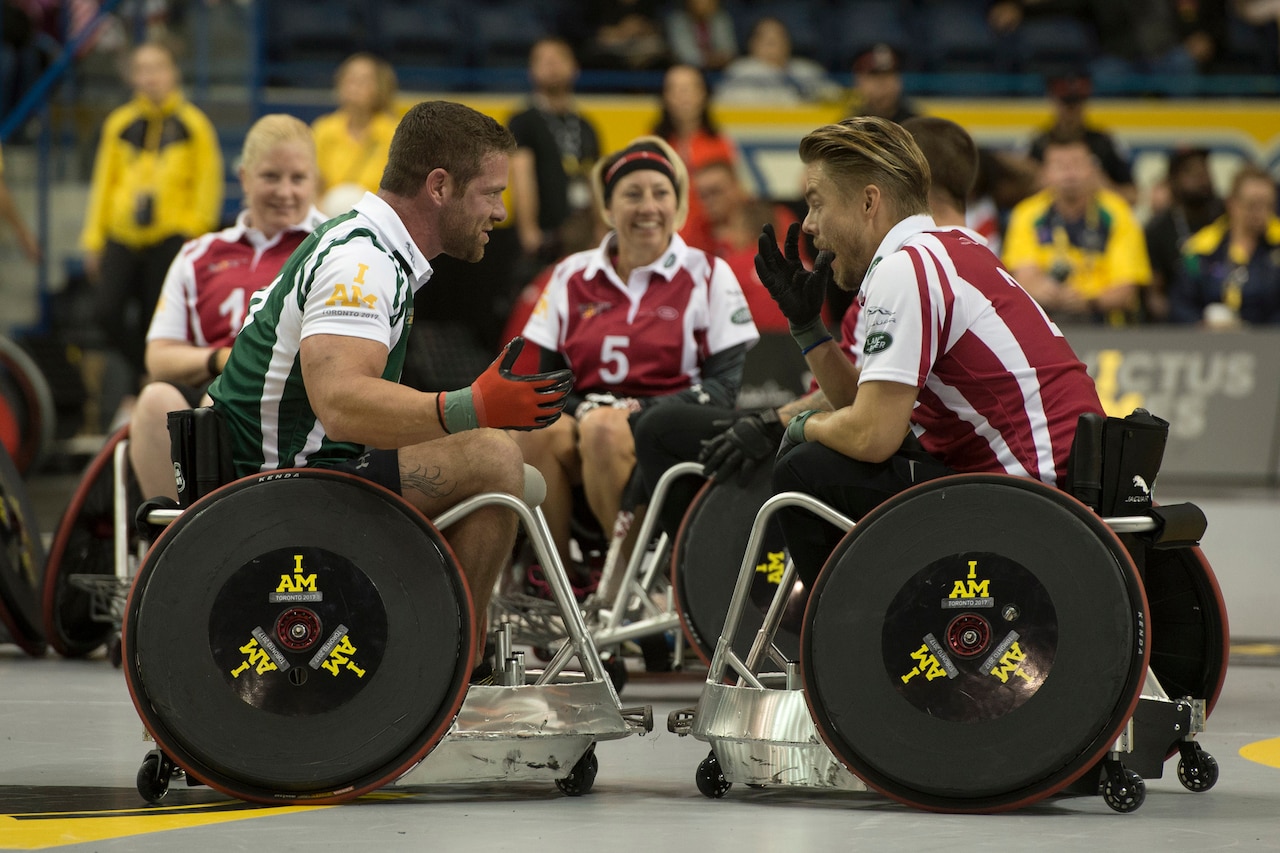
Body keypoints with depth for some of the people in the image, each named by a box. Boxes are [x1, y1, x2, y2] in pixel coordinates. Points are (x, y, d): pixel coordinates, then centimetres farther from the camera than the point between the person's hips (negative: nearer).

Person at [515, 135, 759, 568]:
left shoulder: (709, 276, 9)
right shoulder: (571, 276, 17)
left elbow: (724, 385, 2)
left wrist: (640, 409, -12)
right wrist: (578, 407, -10)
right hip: (586, 417, 3)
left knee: (604, 430, -37)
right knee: (536, 431, -34)